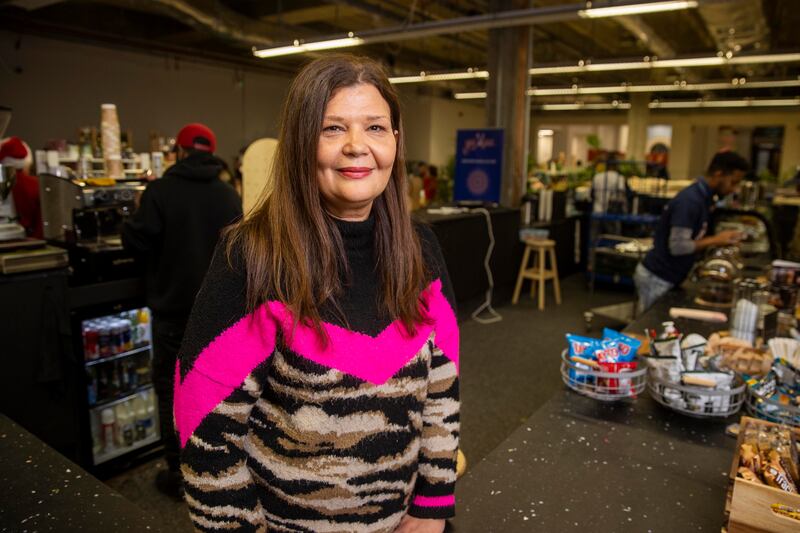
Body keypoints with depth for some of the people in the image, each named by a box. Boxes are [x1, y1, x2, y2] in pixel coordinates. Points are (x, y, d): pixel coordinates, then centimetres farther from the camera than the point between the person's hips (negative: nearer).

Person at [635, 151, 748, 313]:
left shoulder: (702, 197, 8)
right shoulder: (690, 201, -21)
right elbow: (678, 246, -25)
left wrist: (720, 240, 4)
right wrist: (715, 240, -15)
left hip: (667, 277, 9)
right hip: (657, 279, -9)